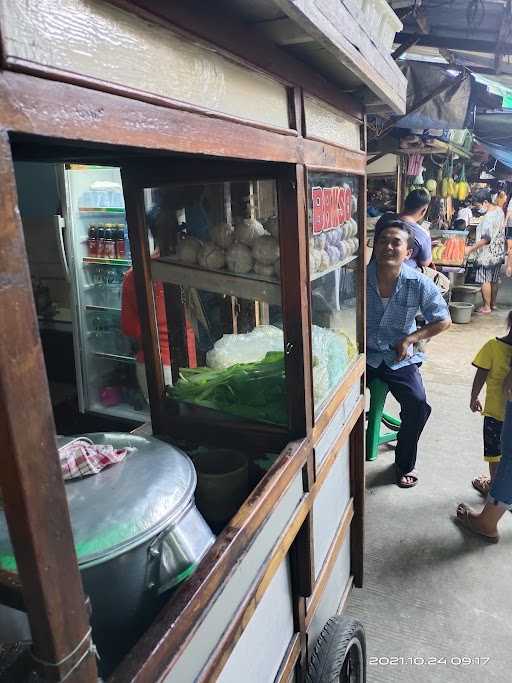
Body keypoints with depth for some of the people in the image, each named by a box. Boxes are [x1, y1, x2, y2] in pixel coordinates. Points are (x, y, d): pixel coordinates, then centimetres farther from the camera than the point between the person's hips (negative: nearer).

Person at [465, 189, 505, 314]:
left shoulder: (489, 217, -23)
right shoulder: (499, 210, 7)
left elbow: (486, 239, -24)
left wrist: (471, 249, -19)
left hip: (488, 254, -10)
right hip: (498, 252, 10)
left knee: (485, 280, -1)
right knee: (494, 280, 17)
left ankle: (486, 307, 4)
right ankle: (493, 304, 27)